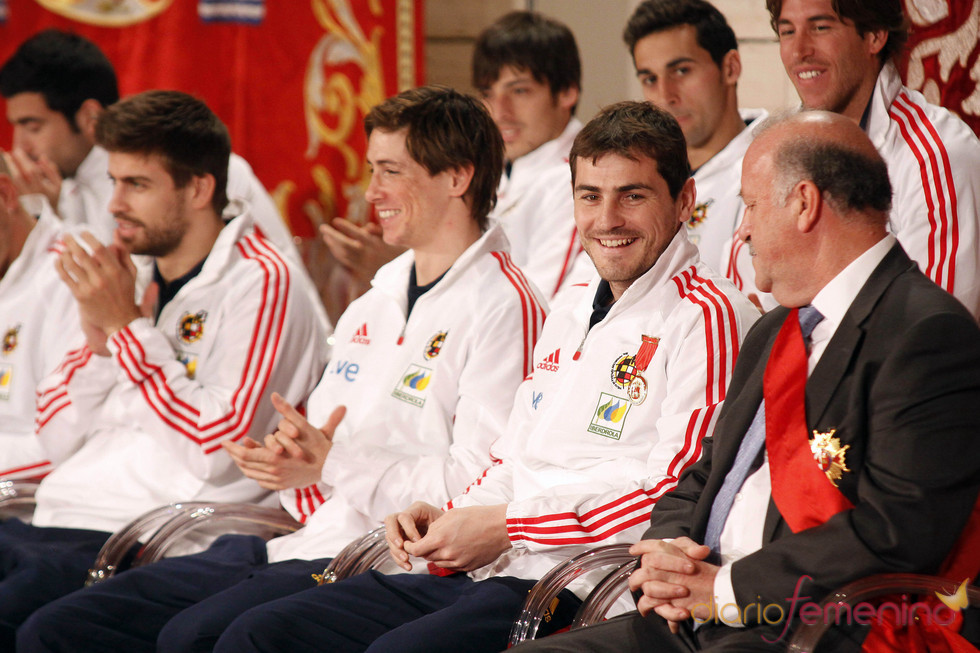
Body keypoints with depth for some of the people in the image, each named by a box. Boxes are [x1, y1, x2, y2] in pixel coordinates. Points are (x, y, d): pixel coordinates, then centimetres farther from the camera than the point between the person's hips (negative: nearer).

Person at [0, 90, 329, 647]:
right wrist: (98, 335, 2)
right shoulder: (139, 278, 20)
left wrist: (128, 326, -10)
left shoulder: (260, 283, -4)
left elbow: (214, 450, -15)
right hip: (56, 519, 8)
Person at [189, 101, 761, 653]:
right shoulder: (572, 313, 23)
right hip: (479, 573, 9)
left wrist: (505, 527, -13)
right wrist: (450, 518, 6)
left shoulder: (708, 317, -7)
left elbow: (676, 494, -17)